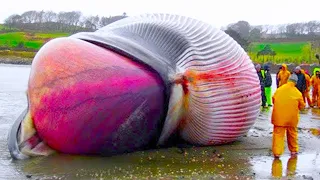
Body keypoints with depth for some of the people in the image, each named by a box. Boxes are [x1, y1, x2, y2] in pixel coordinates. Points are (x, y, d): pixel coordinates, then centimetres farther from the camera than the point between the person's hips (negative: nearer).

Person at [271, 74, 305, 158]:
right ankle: (294, 150, 31)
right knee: (292, 134, 18)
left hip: (279, 117, 0)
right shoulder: (298, 93, -4)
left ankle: (277, 152, -5)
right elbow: (302, 106, 3)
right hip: (292, 118, 1)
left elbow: (273, 100, 9)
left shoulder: (279, 89, -2)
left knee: (278, 134, 2)